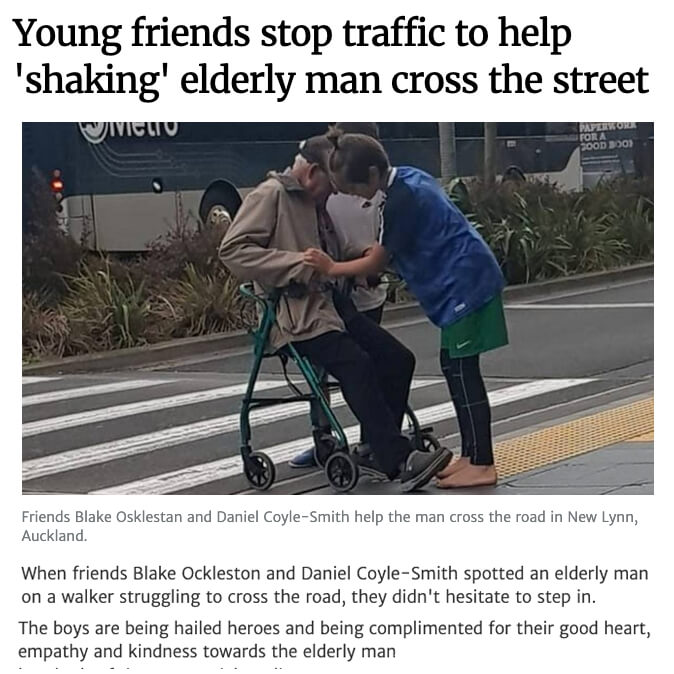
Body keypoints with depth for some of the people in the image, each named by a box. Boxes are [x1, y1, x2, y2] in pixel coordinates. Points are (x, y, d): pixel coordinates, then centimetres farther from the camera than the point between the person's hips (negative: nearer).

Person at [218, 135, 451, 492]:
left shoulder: (315, 204, 22)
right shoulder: (270, 196, -6)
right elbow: (232, 250, -17)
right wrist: (295, 264, -22)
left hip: (328, 304, 9)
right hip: (295, 314, -9)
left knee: (397, 358, -5)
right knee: (357, 365, -27)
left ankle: (379, 453, 1)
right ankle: (398, 460, -27)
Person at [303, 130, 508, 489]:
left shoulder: (399, 201, -19)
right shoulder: (408, 177, 9)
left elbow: (377, 262, -11)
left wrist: (332, 268, -3)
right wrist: (380, 250, 12)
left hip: (462, 284, -10)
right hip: (466, 280, 10)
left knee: (462, 370, -7)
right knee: (454, 366, 12)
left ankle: (482, 464, -5)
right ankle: (471, 455, 17)